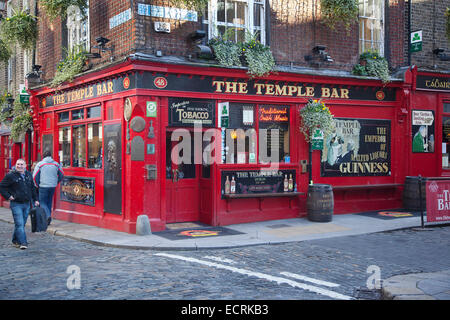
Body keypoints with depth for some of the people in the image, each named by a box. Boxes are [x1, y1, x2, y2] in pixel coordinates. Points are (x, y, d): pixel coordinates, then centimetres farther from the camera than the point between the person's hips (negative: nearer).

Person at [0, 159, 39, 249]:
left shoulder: (28, 175, 10)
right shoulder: (10, 175, -7)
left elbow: (33, 188, 21)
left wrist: (35, 199, 17)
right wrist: (8, 196, -10)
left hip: (27, 204, 6)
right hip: (16, 204, -5)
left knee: (22, 224, 12)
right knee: (19, 224, -11)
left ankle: (16, 240, 26)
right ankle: (23, 243, -12)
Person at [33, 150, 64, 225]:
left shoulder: (40, 164, -4)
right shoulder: (56, 164, 5)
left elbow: (35, 176, -5)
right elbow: (61, 175, 10)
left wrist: (37, 185, 8)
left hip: (43, 186, -4)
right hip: (53, 186, 4)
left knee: (42, 202, 4)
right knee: (49, 202, 15)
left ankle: (48, 216, -19)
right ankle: (48, 220, 17)